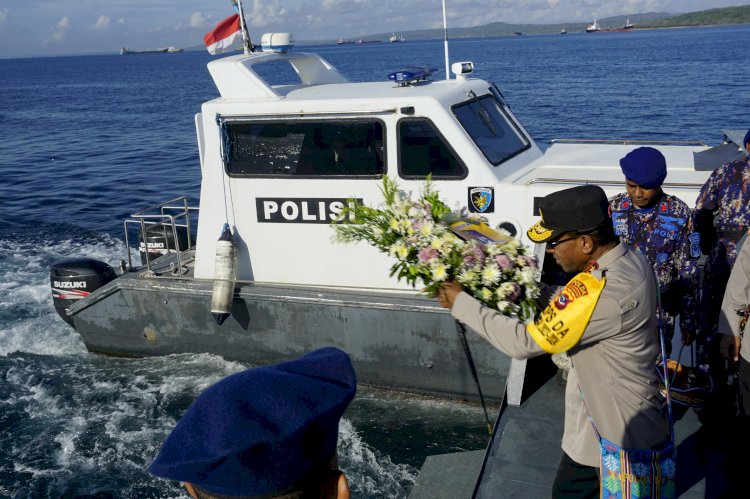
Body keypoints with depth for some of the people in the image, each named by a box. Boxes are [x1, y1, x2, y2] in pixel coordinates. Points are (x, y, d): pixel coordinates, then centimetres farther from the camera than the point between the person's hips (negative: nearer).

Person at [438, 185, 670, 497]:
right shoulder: (631, 260, -5)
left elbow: (523, 342, -30)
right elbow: (569, 306, 5)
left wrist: (461, 303, -21)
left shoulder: (602, 292, -35)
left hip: (614, 433, -8)